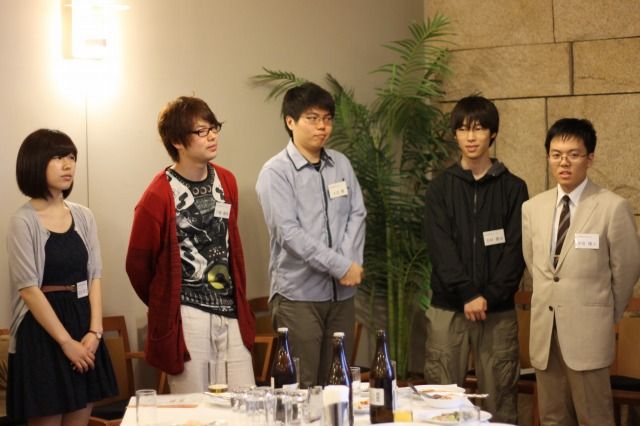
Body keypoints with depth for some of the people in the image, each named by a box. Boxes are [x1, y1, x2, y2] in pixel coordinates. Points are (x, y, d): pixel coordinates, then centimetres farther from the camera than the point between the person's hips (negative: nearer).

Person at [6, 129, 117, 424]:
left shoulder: (83, 216, 8)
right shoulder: (24, 222, -10)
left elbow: (94, 276, 7)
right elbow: (29, 289, -13)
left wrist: (94, 331, -6)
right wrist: (65, 341, -15)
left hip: (83, 323, 6)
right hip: (42, 330, -6)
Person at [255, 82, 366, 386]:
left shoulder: (341, 165, 11)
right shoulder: (276, 173, -7)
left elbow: (357, 215, 7)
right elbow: (289, 233, -15)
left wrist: (351, 263, -10)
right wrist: (341, 266, -15)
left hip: (342, 292, 5)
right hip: (298, 294, -5)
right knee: (302, 389, -2)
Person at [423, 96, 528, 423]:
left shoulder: (513, 188, 6)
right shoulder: (440, 188, 6)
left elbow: (516, 250, -1)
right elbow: (440, 248, -4)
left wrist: (489, 297, -12)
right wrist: (468, 295, -14)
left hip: (499, 310, 0)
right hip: (447, 309, 1)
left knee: (499, 400, 1)